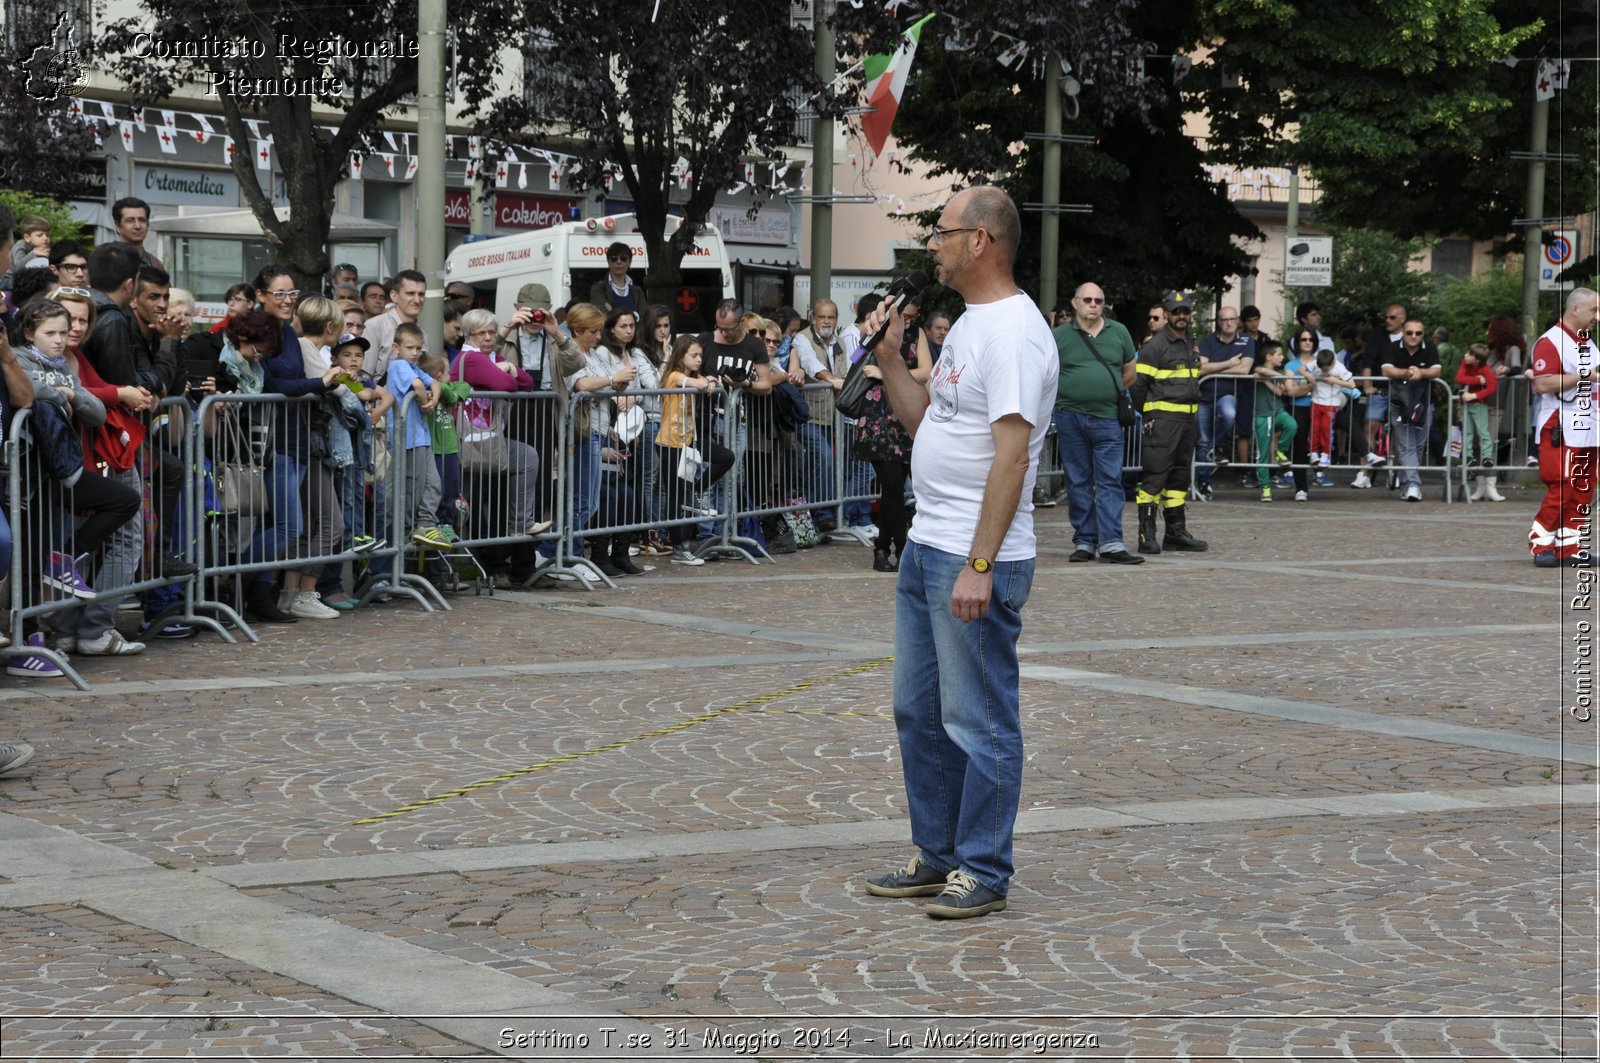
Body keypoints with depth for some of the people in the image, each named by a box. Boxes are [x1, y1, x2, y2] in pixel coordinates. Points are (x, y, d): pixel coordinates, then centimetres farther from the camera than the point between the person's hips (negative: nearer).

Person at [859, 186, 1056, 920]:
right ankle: (935, 857, 27)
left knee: (978, 721, -2)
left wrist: (979, 565, -26)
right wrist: (888, 358, 11)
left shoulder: (1014, 331, -17)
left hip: (975, 561, -10)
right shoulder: (968, 324, 15)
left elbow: (1011, 454, -23)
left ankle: (983, 872, 7)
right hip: (925, 547, 10)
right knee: (919, 712, 17)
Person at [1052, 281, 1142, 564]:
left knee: (1110, 481, -3)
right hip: (1070, 417, -1)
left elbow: (1130, 371, 18)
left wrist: (1112, 393, 13)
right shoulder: (1059, 336, 1)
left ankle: (1111, 544, -6)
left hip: (1107, 417, 1)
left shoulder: (1119, 333, 8)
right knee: (1078, 482, 5)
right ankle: (1084, 541, 11)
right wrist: (1066, 394, 3)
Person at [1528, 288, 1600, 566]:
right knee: (1561, 489, -11)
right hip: (1560, 430, -8)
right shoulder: (1550, 342, -10)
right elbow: (1543, 384, -20)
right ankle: (1541, 544, -4)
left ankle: (1572, 546, 11)